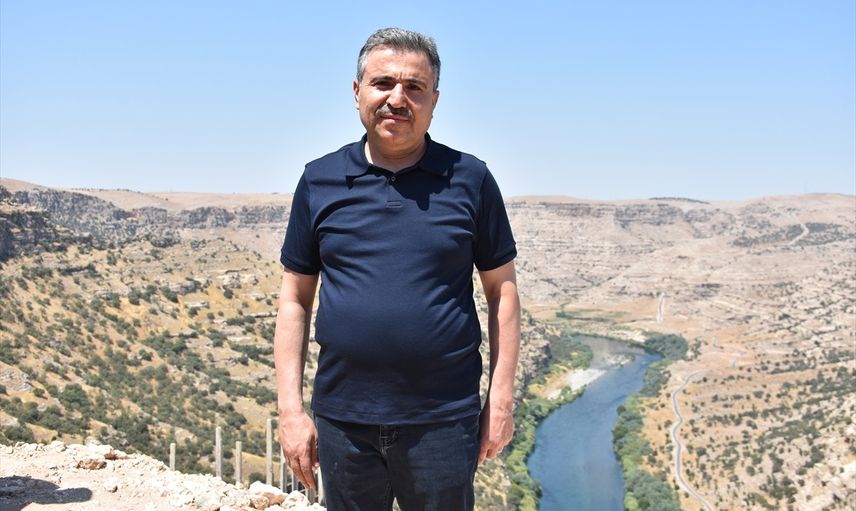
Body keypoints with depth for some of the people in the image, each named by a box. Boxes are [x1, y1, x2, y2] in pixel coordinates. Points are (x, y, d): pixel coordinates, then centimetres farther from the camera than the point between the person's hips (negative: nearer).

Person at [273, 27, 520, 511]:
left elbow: (502, 290, 2)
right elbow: (295, 299, 5)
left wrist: (501, 400, -2)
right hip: (342, 420, 2)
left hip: (443, 421, -1)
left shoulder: (469, 179, -1)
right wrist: (291, 408, 0)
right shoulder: (320, 181, 3)